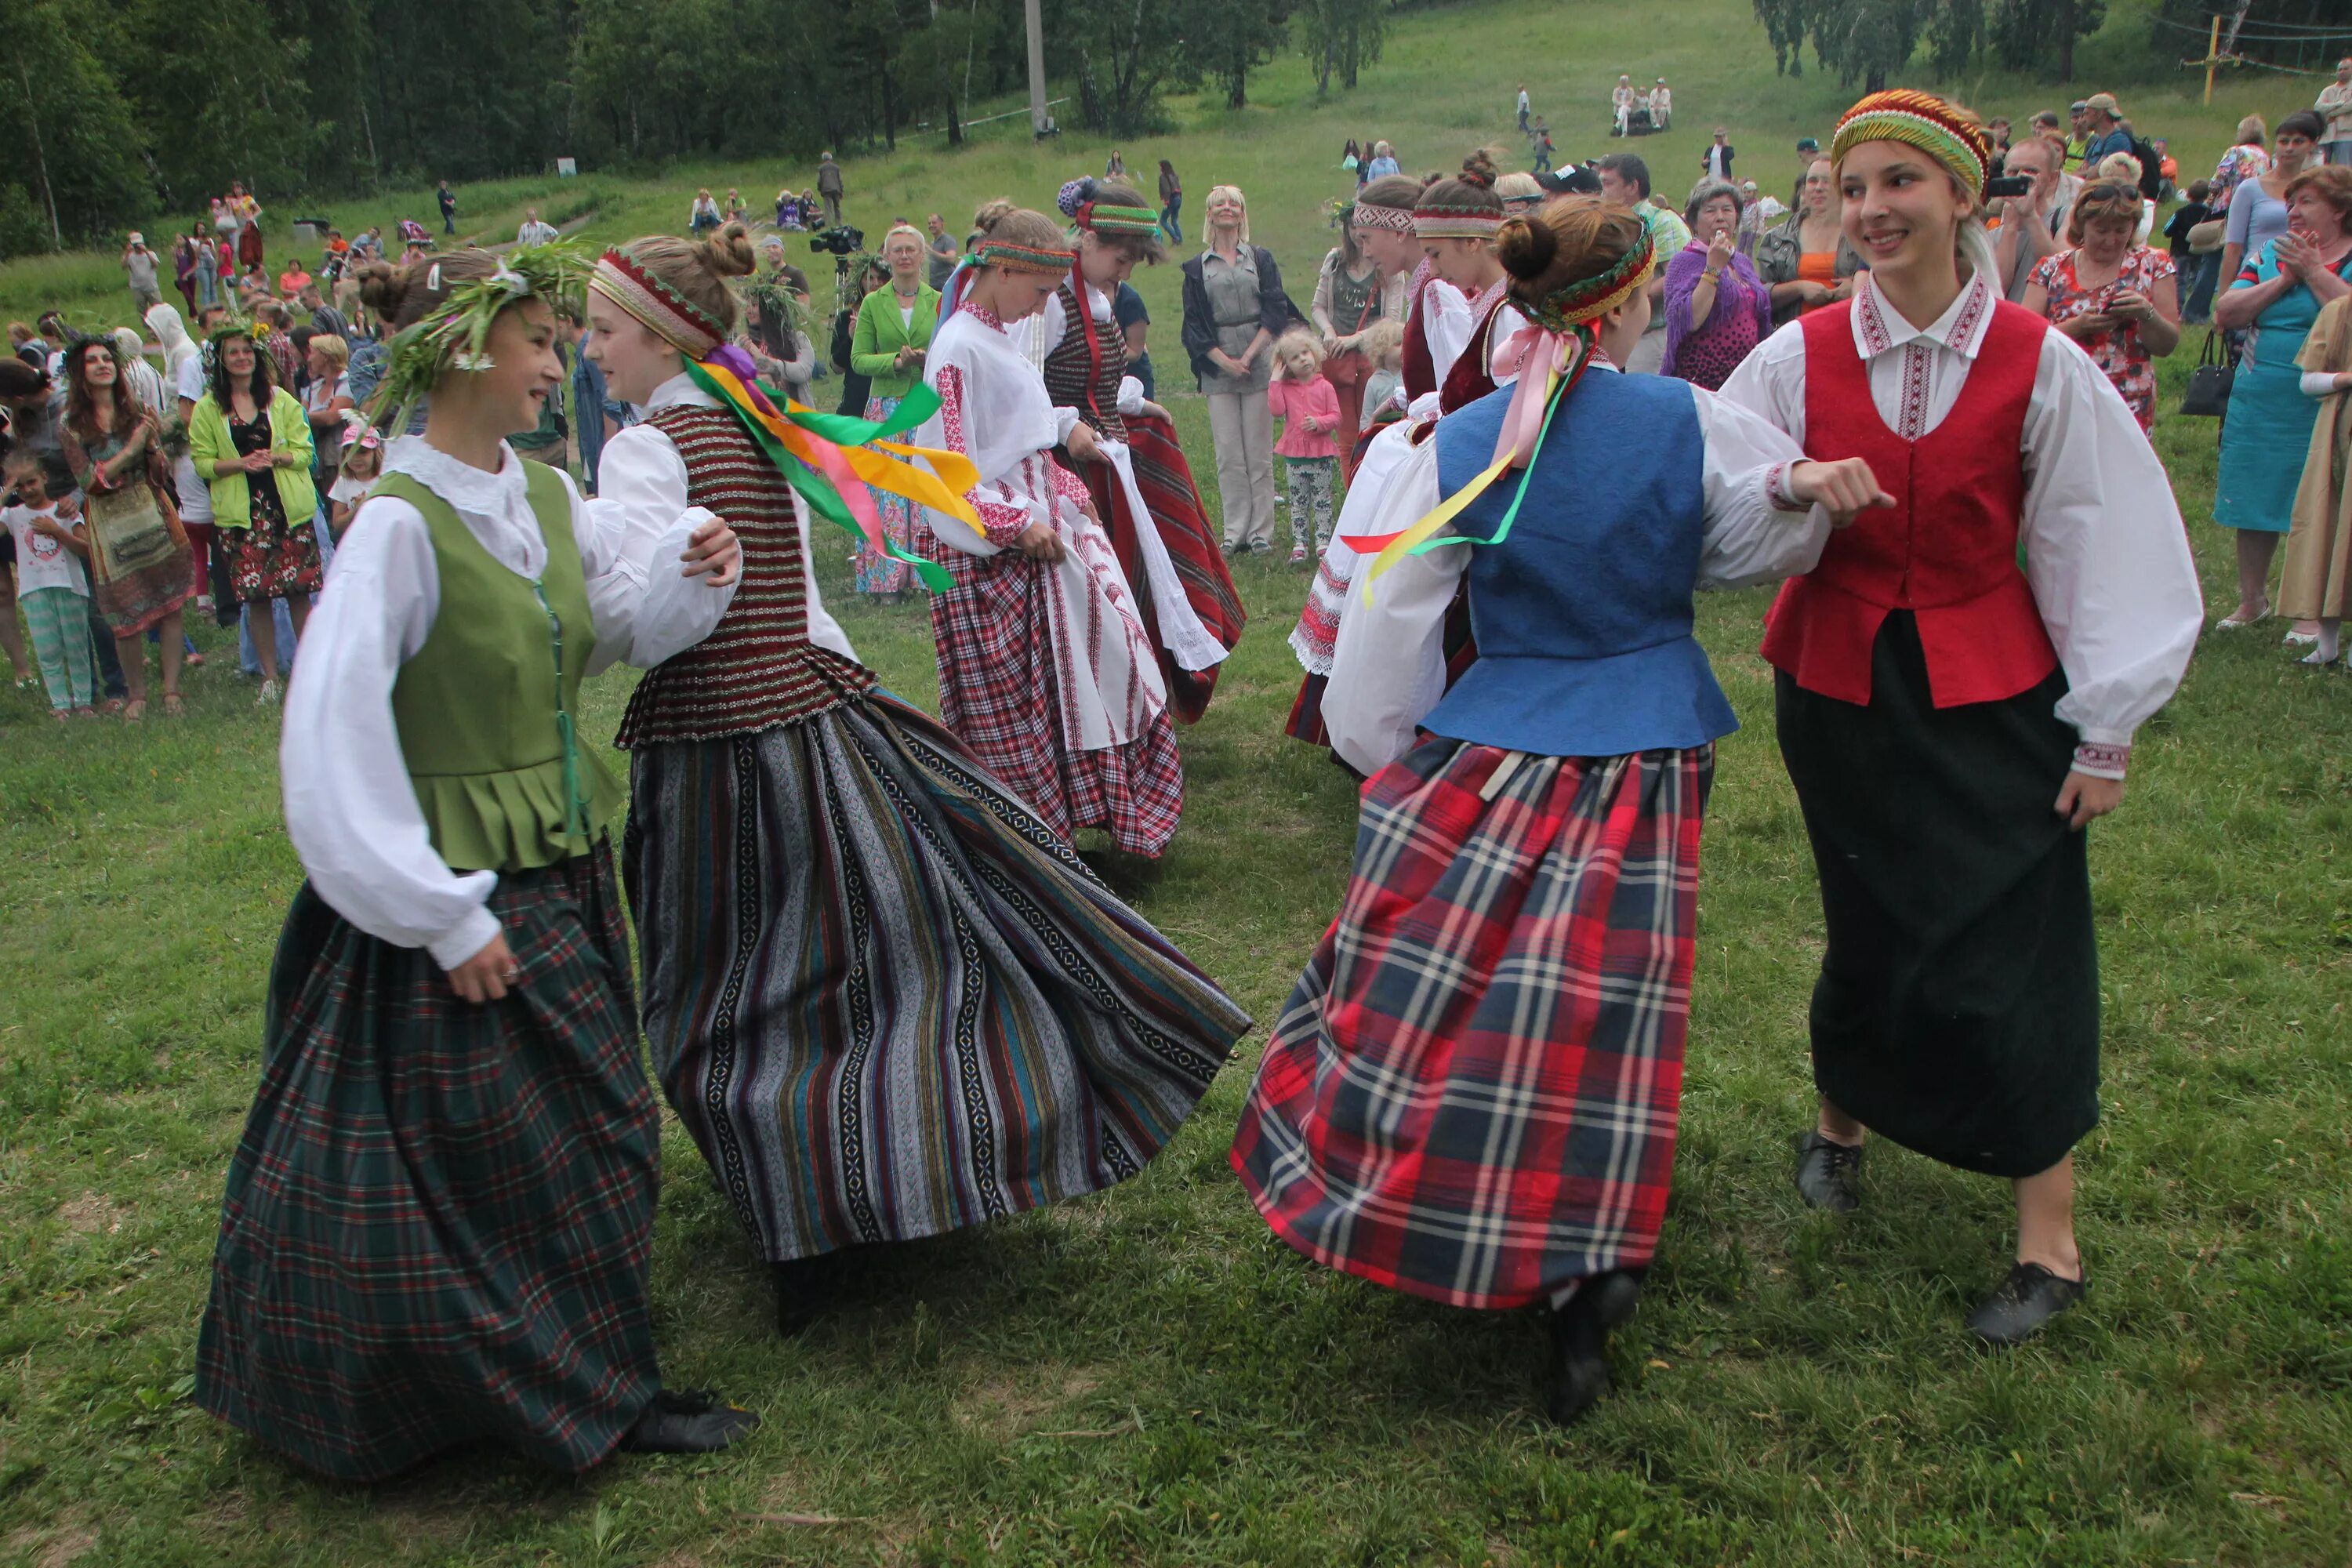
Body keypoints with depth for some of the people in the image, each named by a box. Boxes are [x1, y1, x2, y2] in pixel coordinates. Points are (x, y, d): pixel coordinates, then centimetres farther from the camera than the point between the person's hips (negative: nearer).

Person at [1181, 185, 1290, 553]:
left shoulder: (1261, 259, 11)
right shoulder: (1196, 268, 12)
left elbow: (1275, 310, 2)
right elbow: (1194, 324, 6)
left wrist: (1249, 356, -10)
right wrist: (1225, 361, -8)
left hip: (1258, 364, -1)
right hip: (1218, 368, 1)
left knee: (1259, 451, -2)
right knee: (1228, 454, -3)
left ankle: (1261, 532, 2)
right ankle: (1235, 532, 2)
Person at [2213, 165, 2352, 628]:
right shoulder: (2270, 254, 11)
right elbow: (2225, 314, -1)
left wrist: (2313, 270, -17)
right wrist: (2284, 279, -9)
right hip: (2258, 404, 4)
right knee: (2255, 505, 10)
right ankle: (2252, 600, 25)